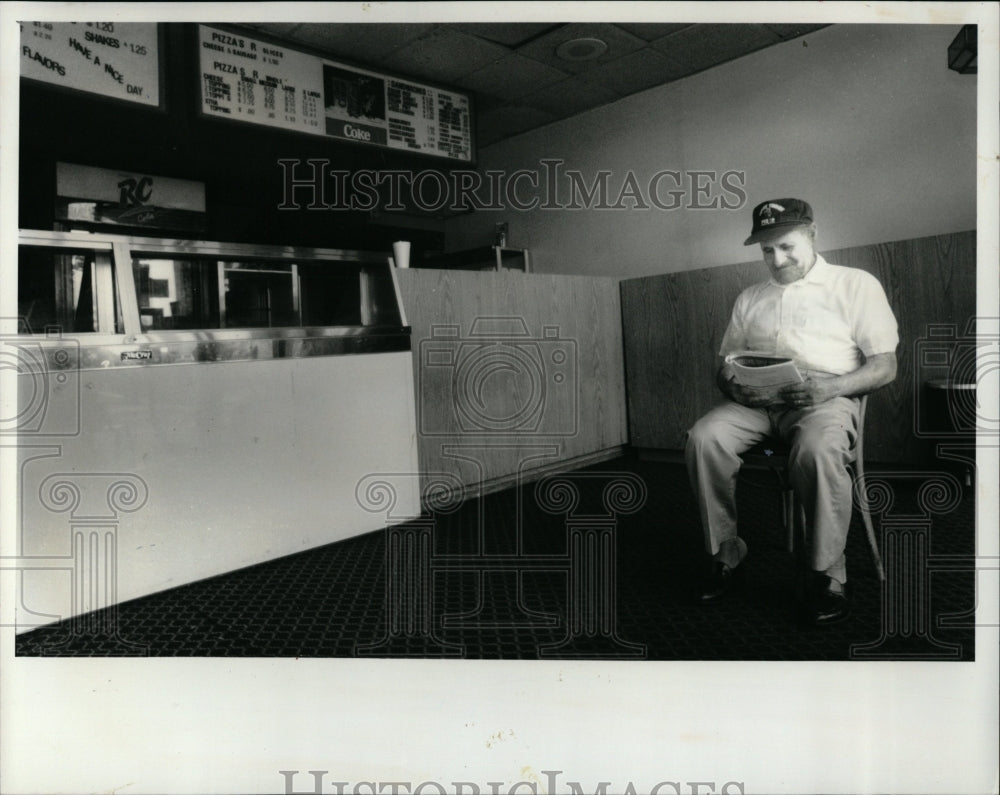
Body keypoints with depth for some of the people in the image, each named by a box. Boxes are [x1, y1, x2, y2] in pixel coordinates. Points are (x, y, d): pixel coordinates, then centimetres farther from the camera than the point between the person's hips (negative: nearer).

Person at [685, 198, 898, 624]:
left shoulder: (856, 285, 12)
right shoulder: (750, 298, 26)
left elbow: (885, 366, 4)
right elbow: (725, 363, 22)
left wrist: (831, 387, -16)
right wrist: (733, 385, -5)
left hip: (824, 398, -3)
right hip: (757, 399, 4)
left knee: (818, 450, -38)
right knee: (704, 438, -27)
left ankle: (826, 575, -22)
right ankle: (725, 554, -13)